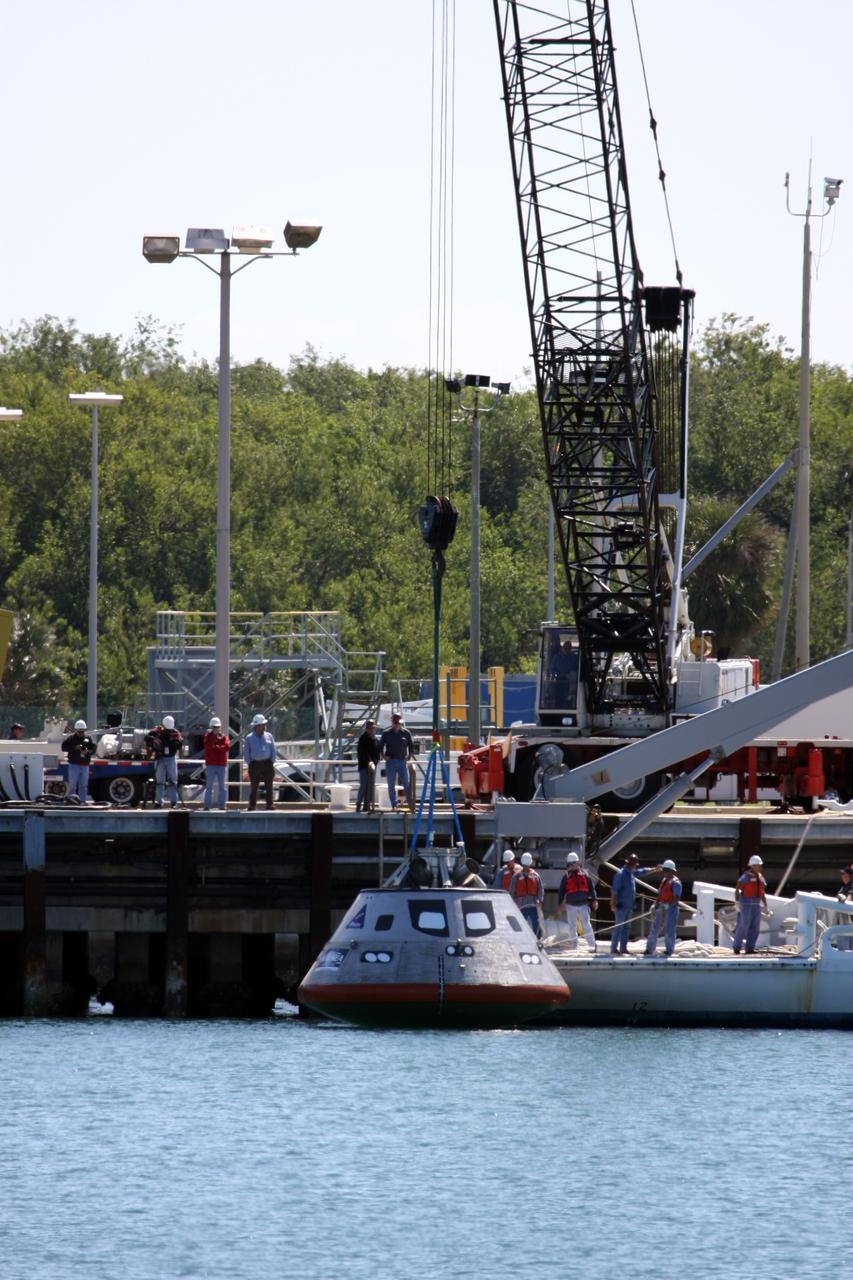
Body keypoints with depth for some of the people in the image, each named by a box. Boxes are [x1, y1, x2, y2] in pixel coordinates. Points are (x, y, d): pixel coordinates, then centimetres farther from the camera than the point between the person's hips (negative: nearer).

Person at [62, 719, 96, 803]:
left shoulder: (88, 738, 9)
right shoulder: (71, 738, 1)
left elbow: (93, 749, 8)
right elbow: (64, 747, -5)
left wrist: (88, 752, -14)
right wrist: (74, 748, -16)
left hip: (85, 765, 3)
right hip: (74, 764, -3)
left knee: (83, 785, 7)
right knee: (72, 784, -4)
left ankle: (83, 801, 12)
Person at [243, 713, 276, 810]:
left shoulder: (269, 736, 9)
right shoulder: (249, 738, 4)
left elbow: (273, 750, 10)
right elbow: (246, 752, 5)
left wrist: (272, 762, 2)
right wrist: (249, 764, -3)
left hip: (267, 764, 1)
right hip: (255, 764, -1)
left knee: (269, 786, 0)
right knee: (254, 786, -3)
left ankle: (269, 805, 3)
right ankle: (252, 805, 1)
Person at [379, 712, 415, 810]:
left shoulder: (406, 733, 5)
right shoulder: (387, 733, 4)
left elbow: (411, 747, 13)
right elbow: (380, 746, 12)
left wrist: (409, 756, -1)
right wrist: (383, 756, -1)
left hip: (402, 762, -1)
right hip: (390, 761, 1)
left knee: (406, 784, -7)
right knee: (391, 785, 1)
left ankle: (411, 804, -2)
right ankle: (394, 805, 7)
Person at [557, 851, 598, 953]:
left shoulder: (585, 875, 4)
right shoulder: (566, 877, 7)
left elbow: (591, 888, 5)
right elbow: (561, 891, 9)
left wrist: (594, 900, -4)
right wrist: (559, 904, 3)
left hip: (583, 905, -2)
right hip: (571, 905, 2)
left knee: (587, 926, -6)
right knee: (572, 927, 6)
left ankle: (592, 946, -5)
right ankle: (573, 947, 12)